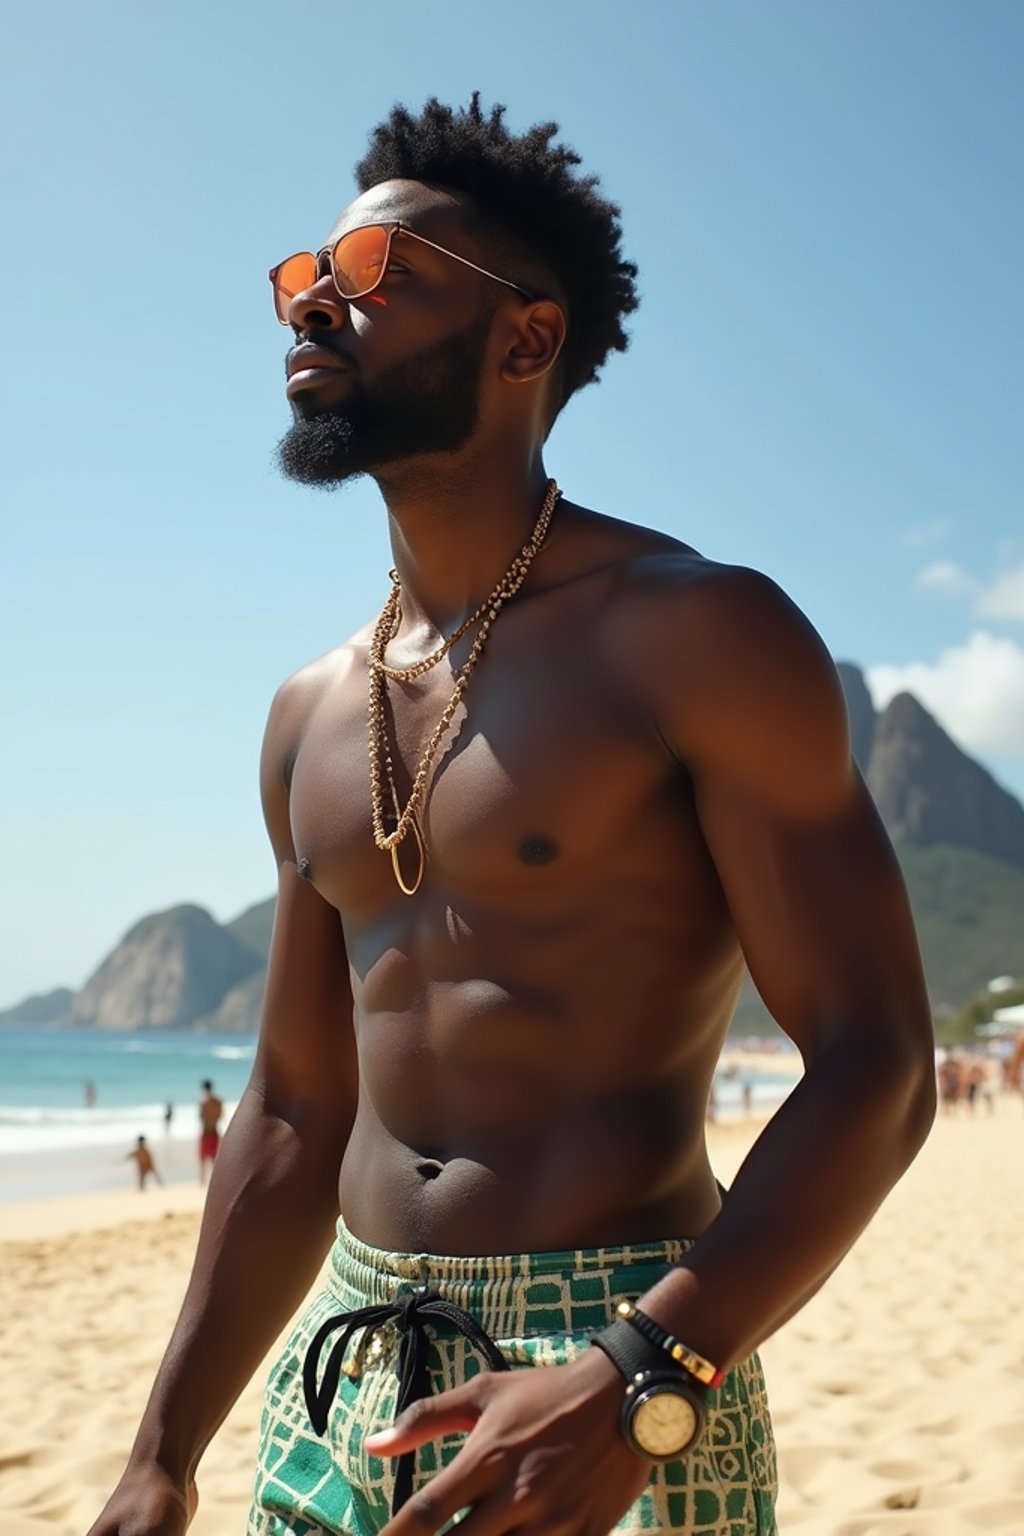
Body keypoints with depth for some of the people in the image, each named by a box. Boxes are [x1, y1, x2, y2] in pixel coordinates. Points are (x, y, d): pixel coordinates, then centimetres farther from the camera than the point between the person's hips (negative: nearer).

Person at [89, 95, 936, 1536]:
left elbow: (876, 1067, -15)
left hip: (629, 1387, -5)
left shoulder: (699, 633, -10)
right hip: (338, 1390, 6)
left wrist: (634, 1385, -26)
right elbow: (294, 1114, 13)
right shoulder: (313, 716, 9)